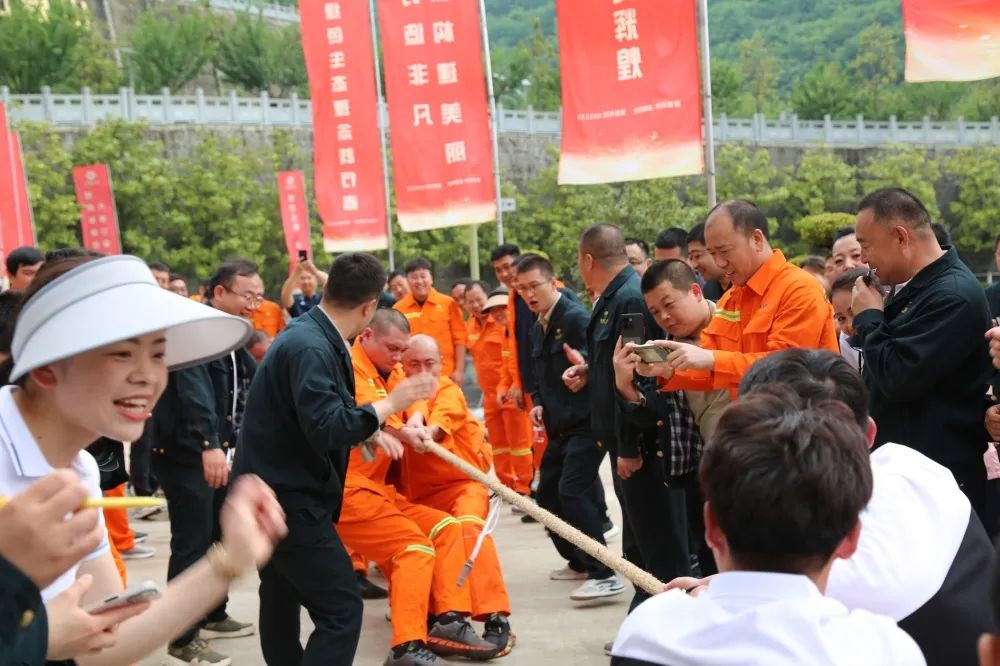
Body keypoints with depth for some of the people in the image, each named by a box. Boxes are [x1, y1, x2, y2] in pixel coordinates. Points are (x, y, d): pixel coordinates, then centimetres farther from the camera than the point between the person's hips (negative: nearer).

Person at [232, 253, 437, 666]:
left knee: (283, 597, 24)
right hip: (289, 500, -11)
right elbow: (326, 430, -30)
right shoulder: (310, 348, -23)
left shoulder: (310, 336, 9)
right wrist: (390, 403, -21)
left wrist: (371, 432, 22)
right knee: (342, 610, -11)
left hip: (276, 493, 11)